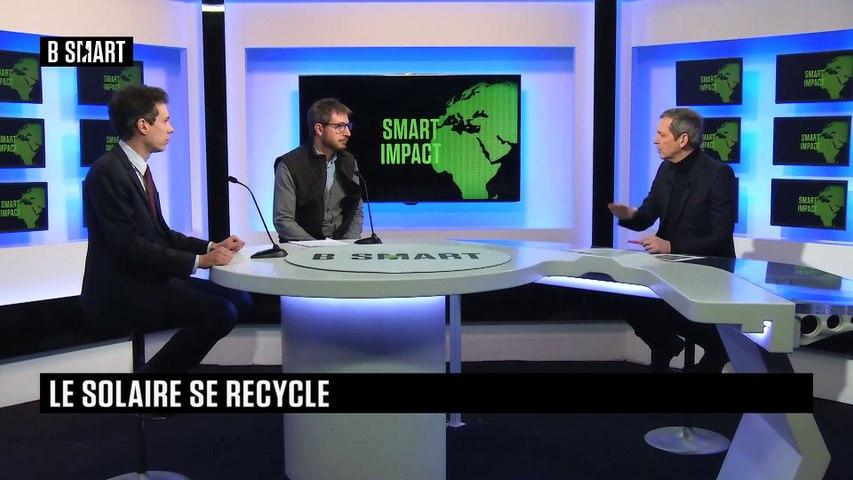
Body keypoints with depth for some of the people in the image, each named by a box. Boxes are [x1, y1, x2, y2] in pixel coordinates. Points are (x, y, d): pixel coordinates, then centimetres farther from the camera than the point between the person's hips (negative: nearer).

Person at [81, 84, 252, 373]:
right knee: (221, 313, -21)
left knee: (240, 300, 2)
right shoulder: (108, 172, -17)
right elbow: (129, 246, -22)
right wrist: (198, 261, -20)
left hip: (148, 280, 9)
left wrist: (211, 247, 2)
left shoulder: (137, 167, 12)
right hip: (121, 293, -9)